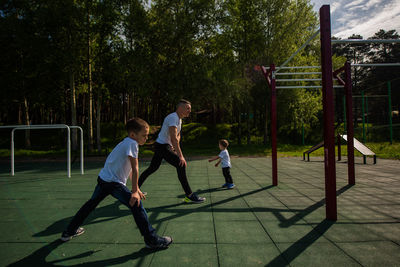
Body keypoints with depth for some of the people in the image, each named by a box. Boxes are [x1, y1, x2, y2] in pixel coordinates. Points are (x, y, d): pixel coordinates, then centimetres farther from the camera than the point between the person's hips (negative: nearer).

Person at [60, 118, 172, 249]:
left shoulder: (126, 142, 16)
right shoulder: (132, 143, -13)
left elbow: (130, 169, 20)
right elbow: (135, 169, -18)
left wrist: (136, 189, 20)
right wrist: (134, 192, -16)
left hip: (102, 179, 10)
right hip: (113, 183, -10)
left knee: (91, 204, 27)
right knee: (137, 205, -10)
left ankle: (69, 231, 43)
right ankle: (151, 240, -7)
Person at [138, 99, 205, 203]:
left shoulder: (179, 119, 13)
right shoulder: (173, 117, -20)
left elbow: (178, 135, 21)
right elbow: (173, 138, -29)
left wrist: (174, 147, 1)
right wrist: (180, 156, -32)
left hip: (161, 146, 11)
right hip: (162, 146, -11)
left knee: (152, 168, 19)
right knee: (181, 165, -18)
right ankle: (189, 196, -15)